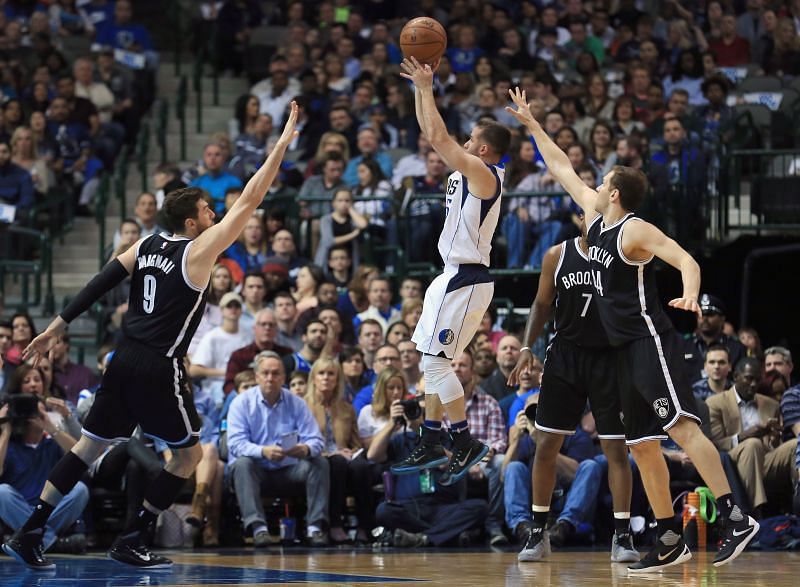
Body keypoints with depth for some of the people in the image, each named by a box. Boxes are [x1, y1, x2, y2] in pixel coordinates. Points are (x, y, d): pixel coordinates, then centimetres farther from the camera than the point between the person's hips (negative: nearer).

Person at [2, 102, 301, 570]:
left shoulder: (146, 245, 10)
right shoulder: (199, 250, -8)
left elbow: (99, 285, 8)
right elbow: (250, 200, -9)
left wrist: (58, 327, 14)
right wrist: (283, 145, -5)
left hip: (126, 363, 7)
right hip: (159, 370, -7)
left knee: (90, 447, 11)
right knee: (190, 455, 8)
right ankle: (130, 541, 5)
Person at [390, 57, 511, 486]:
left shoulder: (484, 173, -15)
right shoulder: (467, 170, 11)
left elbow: (438, 137, -23)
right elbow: (432, 134, 18)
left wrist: (427, 87, -16)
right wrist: (421, 88, 11)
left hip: (466, 281, -10)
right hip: (453, 277, 10)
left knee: (436, 362, -11)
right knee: (433, 362, 12)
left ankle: (465, 444, -6)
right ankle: (431, 445, 17)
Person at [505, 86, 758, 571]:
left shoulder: (635, 230, -11)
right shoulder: (596, 215, 13)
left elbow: (686, 260, -24)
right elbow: (563, 169, 25)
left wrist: (689, 294, -44)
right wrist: (532, 124, 29)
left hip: (651, 341, -9)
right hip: (627, 349, 9)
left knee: (682, 426, -21)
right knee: (642, 445, 7)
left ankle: (736, 518, -28)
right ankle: (671, 541, 10)